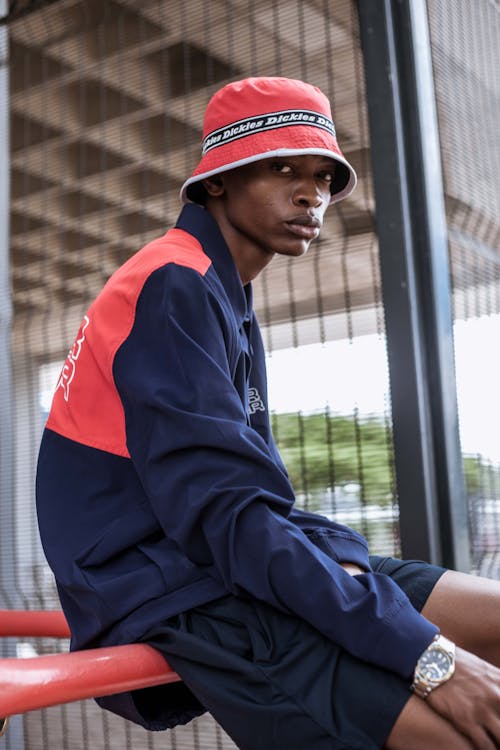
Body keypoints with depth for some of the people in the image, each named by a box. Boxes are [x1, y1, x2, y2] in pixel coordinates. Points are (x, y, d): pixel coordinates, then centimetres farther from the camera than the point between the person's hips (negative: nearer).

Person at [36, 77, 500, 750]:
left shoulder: (226, 297, 18)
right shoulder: (172, 288, -13)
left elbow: (251, 489, 13)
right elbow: (225, 516, -22)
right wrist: (425, 655, -24)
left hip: (226, 569, 10)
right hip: (173, 599, -9)